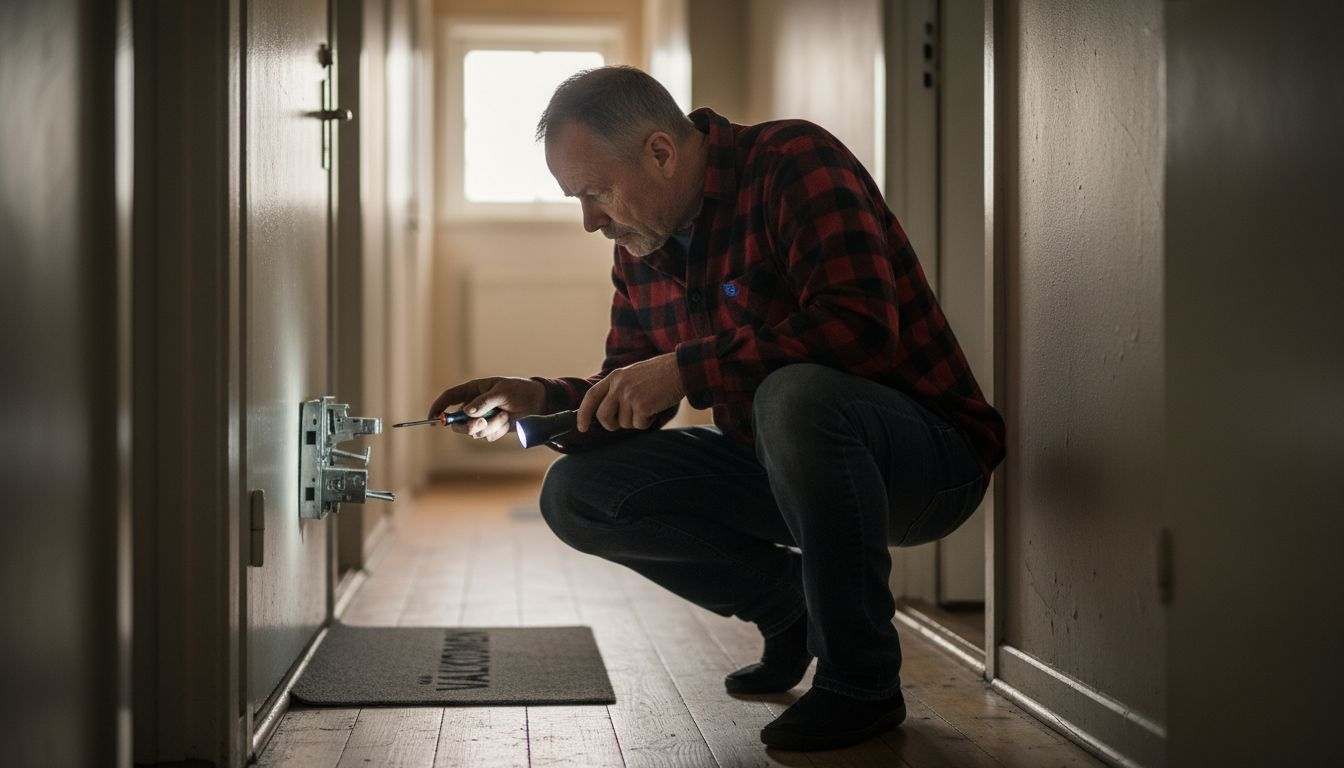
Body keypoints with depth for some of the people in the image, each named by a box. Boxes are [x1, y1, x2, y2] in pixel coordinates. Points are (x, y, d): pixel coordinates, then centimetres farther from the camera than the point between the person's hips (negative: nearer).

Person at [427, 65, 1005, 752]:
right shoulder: (639, 249, 6)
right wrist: (539, 400, -9)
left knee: (796, 395, -40)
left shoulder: (795, 162, -18)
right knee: (575, 492, -5)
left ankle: (861, 680, -19)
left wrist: (686, 369, -30)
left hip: (925, 455, -7)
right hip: (776, 466, 7)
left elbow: (859, 325, -32)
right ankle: (791, 606, 9)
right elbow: (630, 400, 12)